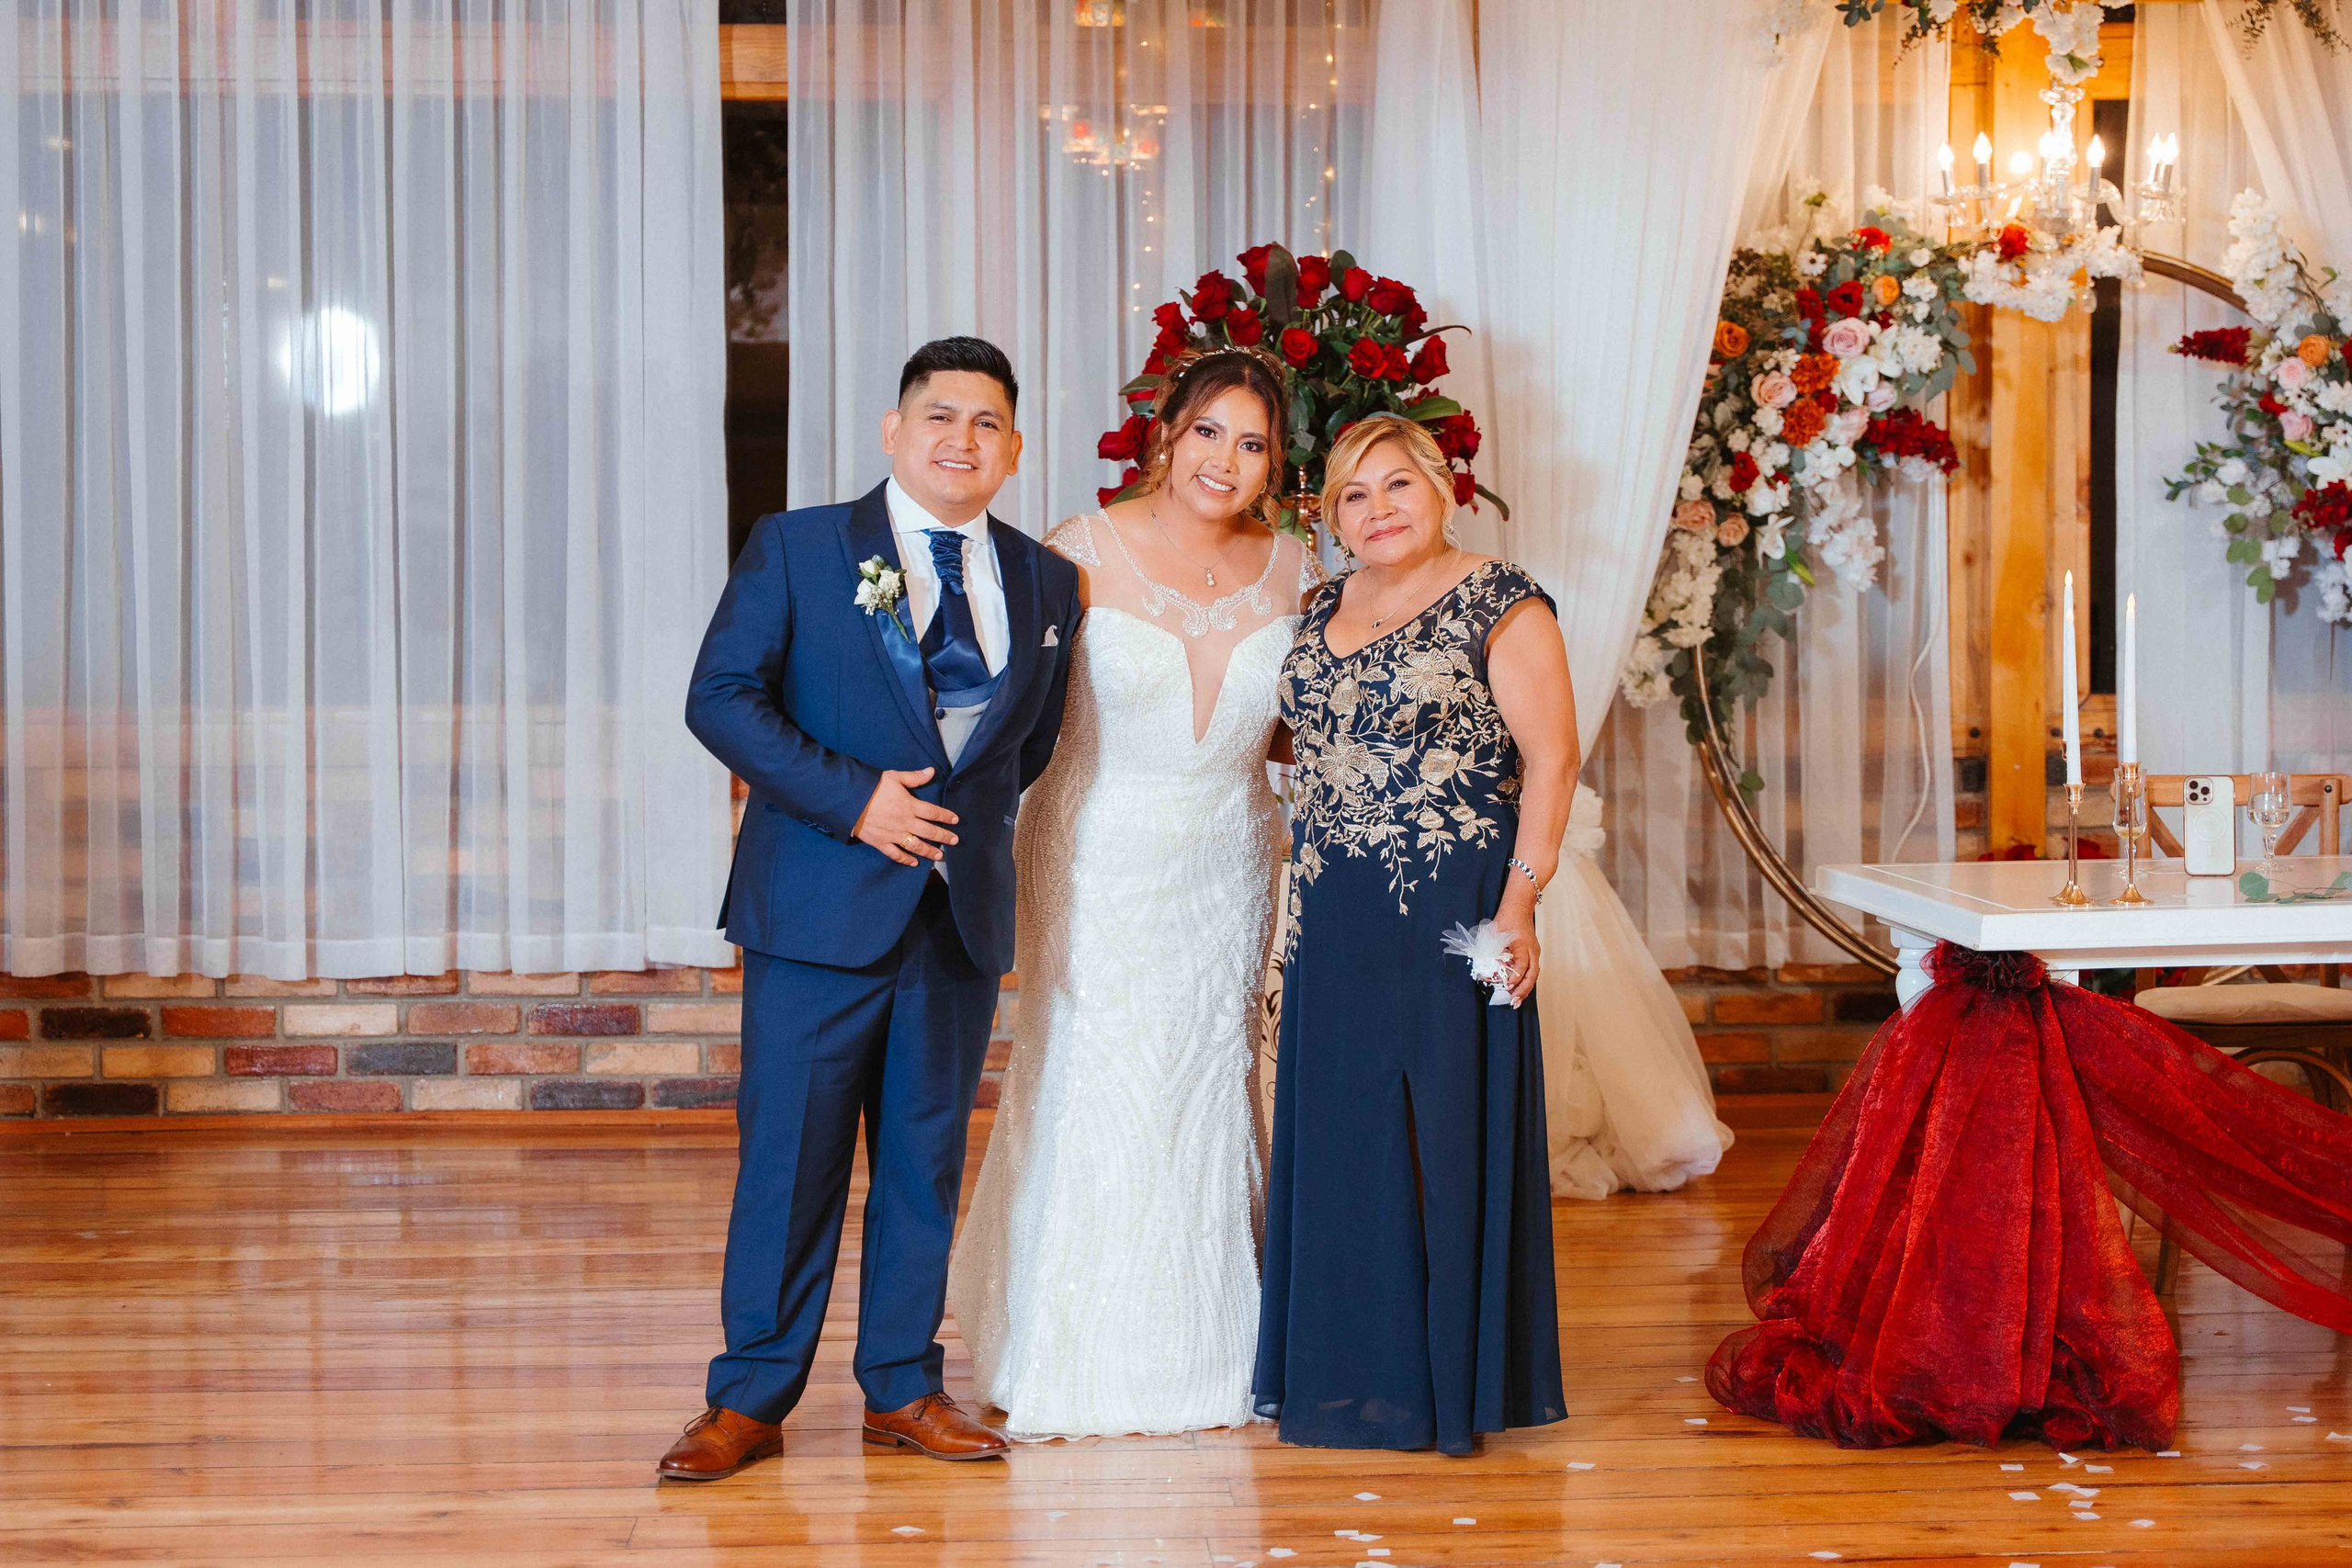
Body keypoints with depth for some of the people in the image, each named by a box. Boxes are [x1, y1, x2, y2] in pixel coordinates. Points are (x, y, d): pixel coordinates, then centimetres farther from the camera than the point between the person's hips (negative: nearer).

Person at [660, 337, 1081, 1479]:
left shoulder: (1047, 583, 10)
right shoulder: (795, 548, -1)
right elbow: (720, 697, -7)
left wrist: (968, 820, 8)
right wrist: (851, 798, -14)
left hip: (962, 912, 4)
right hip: (821, 908, -3)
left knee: (927, 1155, 10)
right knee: (790, 1150, -1)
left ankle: (903, 1388, 21)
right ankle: (749, 1400, 9)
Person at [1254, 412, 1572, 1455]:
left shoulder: (1497, 603, -5)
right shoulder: (1320, 613, 14)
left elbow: (1551, 757, -10)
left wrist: (1519, 900, -16)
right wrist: (1301, 893, 12)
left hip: (1449, 913, -6)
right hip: (1333, 918, 6)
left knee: (1449, 1130, 0)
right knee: (1341, 1139, 8)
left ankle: (1454, 1379, 10)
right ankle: (1353, 1375, 17)